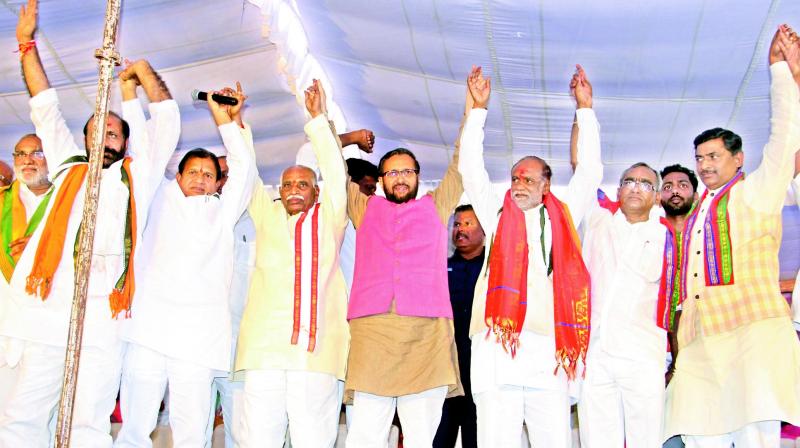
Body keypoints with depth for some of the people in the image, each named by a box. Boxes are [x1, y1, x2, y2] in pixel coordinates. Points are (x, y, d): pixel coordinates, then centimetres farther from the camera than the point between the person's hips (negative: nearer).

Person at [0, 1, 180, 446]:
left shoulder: (137, 172, 16)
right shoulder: (69, 167, 22)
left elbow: (167, 117, 16)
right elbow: (46, 108, 26)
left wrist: (140, 74, 25)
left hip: (102, 321, -2)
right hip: (46, 316, 3)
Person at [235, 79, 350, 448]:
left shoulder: (329, 218, 14)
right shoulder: (267, 216, 19)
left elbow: (335, 172, 7)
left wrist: (318, 118, 4)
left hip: (317, 348, -2)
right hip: (264, 346, 2)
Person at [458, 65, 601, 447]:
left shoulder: (563, 218, 21)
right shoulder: (498, 217, 20)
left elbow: (589, 172, 19)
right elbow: (471, 169, 16)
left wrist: (585, 108, 20)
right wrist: (479, 108, 16)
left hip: (549, 350, 1)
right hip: (498, 345, -1)